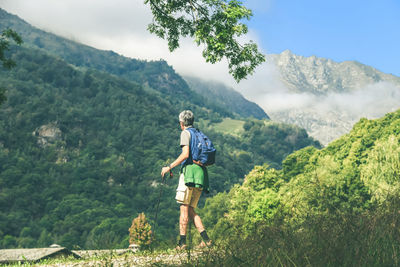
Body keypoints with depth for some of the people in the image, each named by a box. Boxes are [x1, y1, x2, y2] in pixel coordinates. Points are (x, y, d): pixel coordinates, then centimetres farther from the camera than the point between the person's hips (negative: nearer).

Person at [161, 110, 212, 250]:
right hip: (201, 175, 7)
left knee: (184, 209, -5)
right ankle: (206, 239, 0)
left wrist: (169, 167, -12)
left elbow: (185, 154, -15)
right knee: (191, 210, 10)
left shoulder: (186, 133, -1)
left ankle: (182, 242, -6)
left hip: (190, 171, -7)